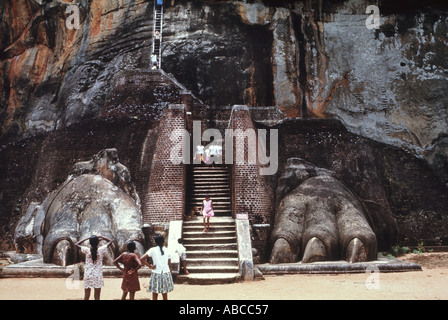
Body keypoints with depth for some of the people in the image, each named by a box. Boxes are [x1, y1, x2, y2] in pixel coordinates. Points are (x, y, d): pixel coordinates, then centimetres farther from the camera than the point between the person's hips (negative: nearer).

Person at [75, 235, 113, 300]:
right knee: (97, 297, 5)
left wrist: (87, 238, 7)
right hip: (98, 276, -1)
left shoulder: (87, 250, -7)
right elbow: (110, 241, 6)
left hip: (88, 276, 1)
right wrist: (101, 237, 8)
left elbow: (76, 244, 8)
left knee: (86, 296, 8)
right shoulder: (101, 250, -8)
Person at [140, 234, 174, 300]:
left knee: (155, 296, 6)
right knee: (165, 295, 11)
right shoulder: (167, 250, 2)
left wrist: (150, 266, -4)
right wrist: (171, 275, 13)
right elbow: (170, 265, 5)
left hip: (156, 274, -2)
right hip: (166, 274, 2)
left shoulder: (153, 250, -5)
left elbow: (142, 258, -14)